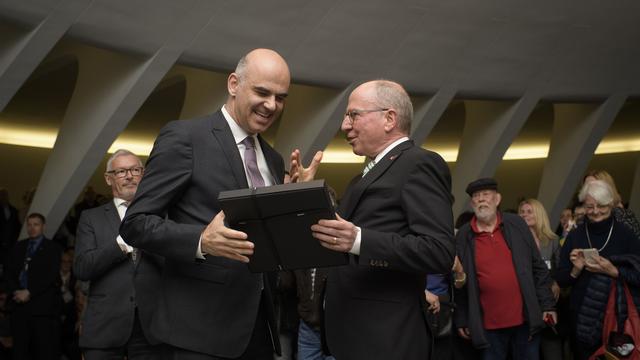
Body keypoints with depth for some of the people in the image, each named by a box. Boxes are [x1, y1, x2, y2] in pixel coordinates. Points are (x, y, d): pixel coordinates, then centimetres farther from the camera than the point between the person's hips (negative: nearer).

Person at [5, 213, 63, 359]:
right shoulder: (19, 246, 19)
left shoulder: (52, 248, 4)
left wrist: (29, 292, -11)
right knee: (19, 348, 3)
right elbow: (10, 272, 13)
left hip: (42, 304, -4)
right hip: (19, 303, 4)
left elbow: (51, 275, -5)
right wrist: (15, 292, -4)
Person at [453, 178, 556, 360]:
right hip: (489, 325, -1)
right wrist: (461, 319, 2)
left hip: (525, 319, 1)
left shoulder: (517, 224, 1)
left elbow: (538, 267, 5)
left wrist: (547, 304, 2)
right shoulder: (463, 236, -2)